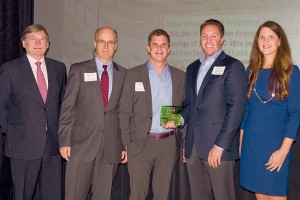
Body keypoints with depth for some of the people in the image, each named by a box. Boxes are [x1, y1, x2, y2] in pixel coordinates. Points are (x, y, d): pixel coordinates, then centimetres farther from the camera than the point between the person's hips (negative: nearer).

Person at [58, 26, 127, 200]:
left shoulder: (123, 74, 8)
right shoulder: (78, 70, 3)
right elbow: (68, 108, 1)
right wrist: (65, 141, -4)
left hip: (111, 147, 2)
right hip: (81, 145, -2)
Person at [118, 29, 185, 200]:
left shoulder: (180, 76, 8)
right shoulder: (134, 74, 1)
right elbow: (124, 112, 0)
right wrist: (126, 144, -5)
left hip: (168, 144, 2)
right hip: (140, 143, -2)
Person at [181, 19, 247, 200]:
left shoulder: (233, 67, -3)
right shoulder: (192, 68, 18)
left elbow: (236, 108, -11)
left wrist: (220, 146, -16)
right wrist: (180, 118, 2)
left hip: (219, 147, -6)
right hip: (194, 147, 6)